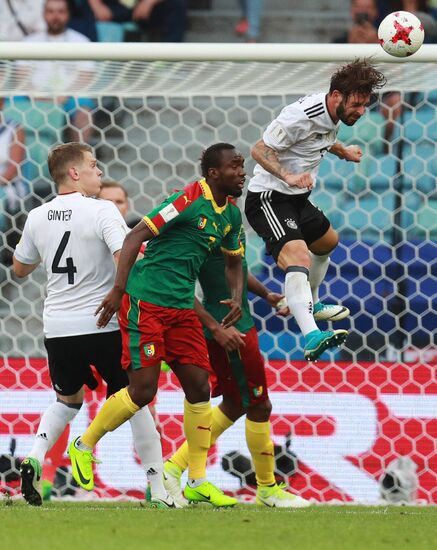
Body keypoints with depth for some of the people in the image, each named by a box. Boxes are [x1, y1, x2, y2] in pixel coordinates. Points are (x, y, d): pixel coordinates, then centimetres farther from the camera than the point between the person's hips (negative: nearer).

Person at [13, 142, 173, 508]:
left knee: (68, 399, 26)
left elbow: (20, 268, 20)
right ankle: (159, 490, 5)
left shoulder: (37, 218, 6)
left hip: (57, 327, 5)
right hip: (104, 326, -5)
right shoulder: (101, 211, -11)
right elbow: (127, 258, -23)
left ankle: (35, 458, 2)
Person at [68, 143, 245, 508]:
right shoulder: (190, 199, -15)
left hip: (182, 307, 8)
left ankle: (198, 482, 9)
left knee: (199, 387, 2)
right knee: (143, 389, -11)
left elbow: (234, 262, 25)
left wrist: (236, 298, 4)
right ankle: (84, 446, 11)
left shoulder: (231, 215, 11)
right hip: (145, 300, -8)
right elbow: (136, 236, -18)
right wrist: (118, 290, -23)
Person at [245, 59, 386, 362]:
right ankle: (312, 337, -45)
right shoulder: (301, 115, -27)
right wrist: (287, 176, -35)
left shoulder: (333, 112, 3)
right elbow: (260, 149, -23)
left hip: (297, 199, 10)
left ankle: (312, 305, 56)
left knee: (327, 241, 31)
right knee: (298, 257, -29)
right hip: (269, 198, -10)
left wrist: (342, 151, 28)